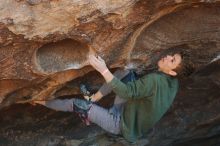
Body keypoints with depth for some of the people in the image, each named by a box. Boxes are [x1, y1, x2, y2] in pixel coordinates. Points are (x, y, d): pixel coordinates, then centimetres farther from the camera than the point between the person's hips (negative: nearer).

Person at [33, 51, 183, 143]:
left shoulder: (154, 80, -34)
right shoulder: (173, 83, -7)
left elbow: (127, 92, -37)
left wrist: (104, 70, -41)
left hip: (121, 123, -8)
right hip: (130, 115, 8)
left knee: (76, 103, -3)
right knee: (125, 73, -3)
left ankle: (43, 101, 23)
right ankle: (93, 99, 4)